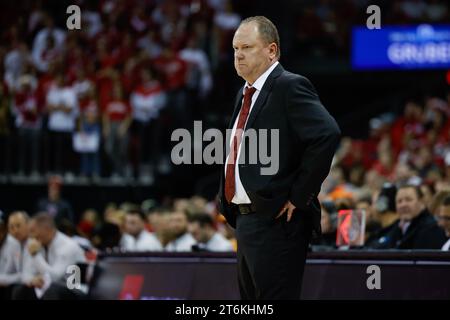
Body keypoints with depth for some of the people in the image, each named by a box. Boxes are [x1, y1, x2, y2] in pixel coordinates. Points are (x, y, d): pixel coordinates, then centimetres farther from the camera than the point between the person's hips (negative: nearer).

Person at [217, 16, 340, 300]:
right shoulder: (246, 95, 18)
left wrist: (299, 196, -19)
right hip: (246, 220, 10)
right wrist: (227, 200, 15)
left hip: (277, 222, -10)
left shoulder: (290, 87, -11)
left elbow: (327, 135, -23)